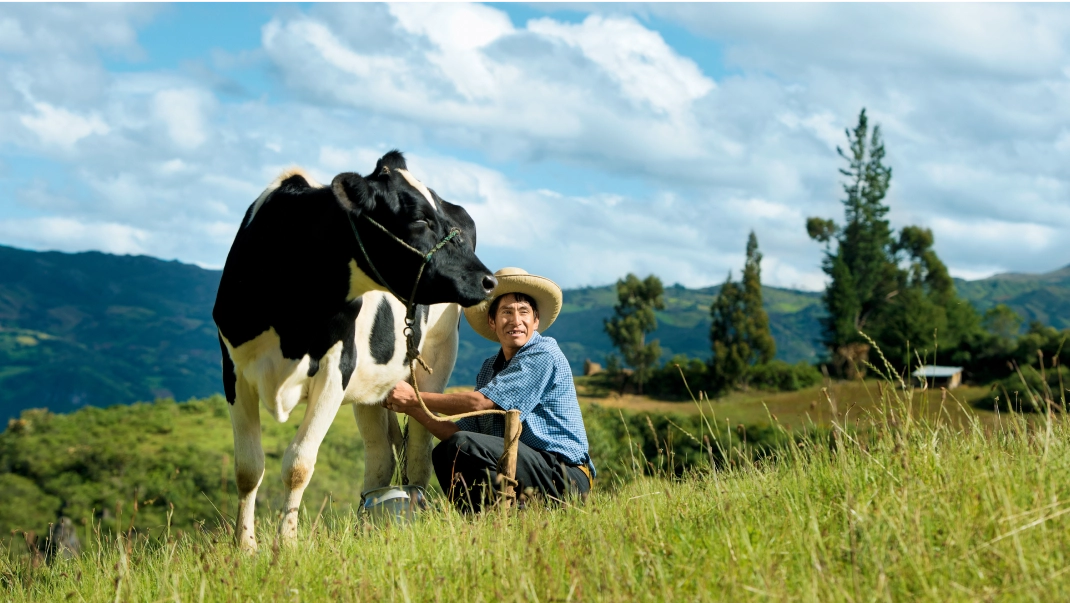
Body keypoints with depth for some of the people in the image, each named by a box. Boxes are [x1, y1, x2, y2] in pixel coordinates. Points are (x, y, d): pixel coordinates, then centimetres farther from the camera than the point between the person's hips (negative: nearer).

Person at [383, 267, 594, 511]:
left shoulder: (544, 354, -10)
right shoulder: (490, 368, 16)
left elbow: (480, 402, -17)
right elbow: (461, 430, 9)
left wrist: (416, 397, -10)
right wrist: (411, 408, -3)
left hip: (565, 476, -8)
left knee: (465, 446, -23)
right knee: (444, 455, 0)